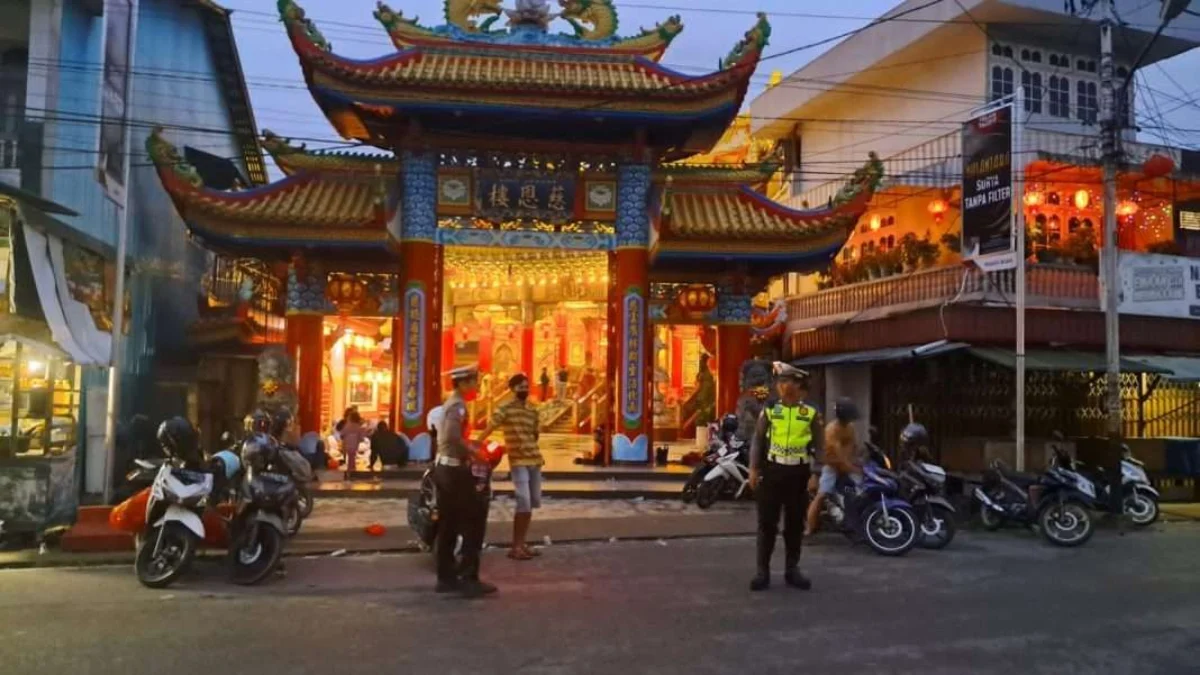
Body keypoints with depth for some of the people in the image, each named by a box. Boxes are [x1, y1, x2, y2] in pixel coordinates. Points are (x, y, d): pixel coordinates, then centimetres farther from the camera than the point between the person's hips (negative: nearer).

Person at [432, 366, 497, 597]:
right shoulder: (458, 405, -15)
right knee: (474, 521, -5)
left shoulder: (450, 403, 15)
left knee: (448, 525, 12)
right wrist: (472, 451, -18)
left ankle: (446, 578, 17)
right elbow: (453, 437, -30)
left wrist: (468, 447, 11)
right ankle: (468, 578, -3)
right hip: (454, 470, -10)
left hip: (444, 467, 10)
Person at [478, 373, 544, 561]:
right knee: (524, 503, -13)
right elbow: (490, 428, -19)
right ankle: (515, 547, -5)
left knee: (533, 502, 10)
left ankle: (521, 543, 21)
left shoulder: (533, 410, 13)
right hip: (518, 461, -7)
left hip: (534, 460, 7)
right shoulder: (505, 409, -7)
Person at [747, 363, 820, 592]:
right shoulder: (769, 411, 2)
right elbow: (757, 441, 3)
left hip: (798, 473, 1)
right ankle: (763, 571, 9)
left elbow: (818, 446, 7)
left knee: (795, 523, 9)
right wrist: (754, 469, -5)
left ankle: (792, 569, 21)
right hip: (772, 471, -1)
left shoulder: (811, 414, 3)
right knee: (767, 522, 2)